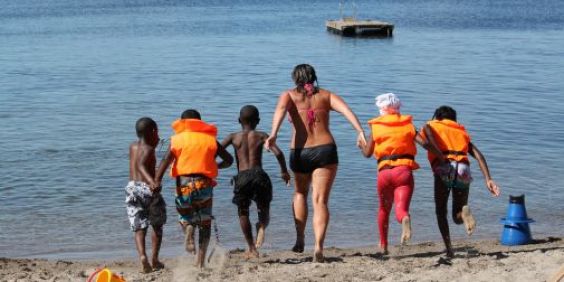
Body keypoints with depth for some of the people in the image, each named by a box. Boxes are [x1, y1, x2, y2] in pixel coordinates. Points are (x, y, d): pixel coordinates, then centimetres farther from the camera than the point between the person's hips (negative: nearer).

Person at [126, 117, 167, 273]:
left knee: (139, 228, 2)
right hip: (147, 188, -5)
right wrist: (151, 181, -42)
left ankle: (142, 256, -21)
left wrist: (154, 143, 31)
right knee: (157, 226, 15)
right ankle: (155, 259, 9)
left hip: (132, 188, 5)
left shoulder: (132, 146, 15)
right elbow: (140, 165, -27)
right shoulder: (149, 149, -7)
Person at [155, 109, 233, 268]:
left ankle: (188, 229, -16)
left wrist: (156, 182, -15)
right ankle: (200, 261, -1)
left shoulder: (178, 139, 6)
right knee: (205, 222, 12)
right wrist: (215, 166, 32)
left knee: (185, 218, 21)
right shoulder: (210, 139, 11)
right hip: (204, 183, 1)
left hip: (184, 183, -1)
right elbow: (229, 160, 14)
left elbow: (165, 161, -8)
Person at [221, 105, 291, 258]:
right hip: (259, 175, 0)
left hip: (242, 177, 0)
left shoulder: (233, 137, 12)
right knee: (264, 210, 17)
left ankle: (251, 248, 8)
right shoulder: (261, 136, 10)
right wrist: (284, 171, 11)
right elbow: (278, 153, -1)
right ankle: (262, 227, -18)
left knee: (243, 212, 16)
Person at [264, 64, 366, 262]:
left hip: (299, 153, 0)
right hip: (325, 150, 0)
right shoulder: (325, 95, 13)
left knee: (300, 193, 26)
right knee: (320, 201, -2)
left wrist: (273, 135, -28)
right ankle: (318, 246, -19)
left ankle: (300, 240, 18)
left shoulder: (289, 95, 9)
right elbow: (346, 110, -5)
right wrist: (360, 131, -16)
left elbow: (280, 110, -14)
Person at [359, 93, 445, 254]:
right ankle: (405, 219, -46)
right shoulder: (407, 124, 12)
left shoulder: (376, 127, 11)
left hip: (384, 172, 1)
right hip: (404, 171, -1)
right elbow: (424, 143, -2)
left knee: (384, 209, 23)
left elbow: (367, 153, 11)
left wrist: (360, 145, 32)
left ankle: (383, 245, 30)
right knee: (401, 209, -9)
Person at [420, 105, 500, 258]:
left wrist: (441, 157, -11)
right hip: (463, 170, 3)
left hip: (444, 169, -2)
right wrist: (488, 179, 5)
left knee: (441, 211, 16)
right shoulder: (462, 132, 33)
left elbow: (426, 129, -3)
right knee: (457, 217, 16)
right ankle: (464, 211, -20)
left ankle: (449, 248, -3)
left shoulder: (431, 126, 25)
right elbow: (478, 154, 15)